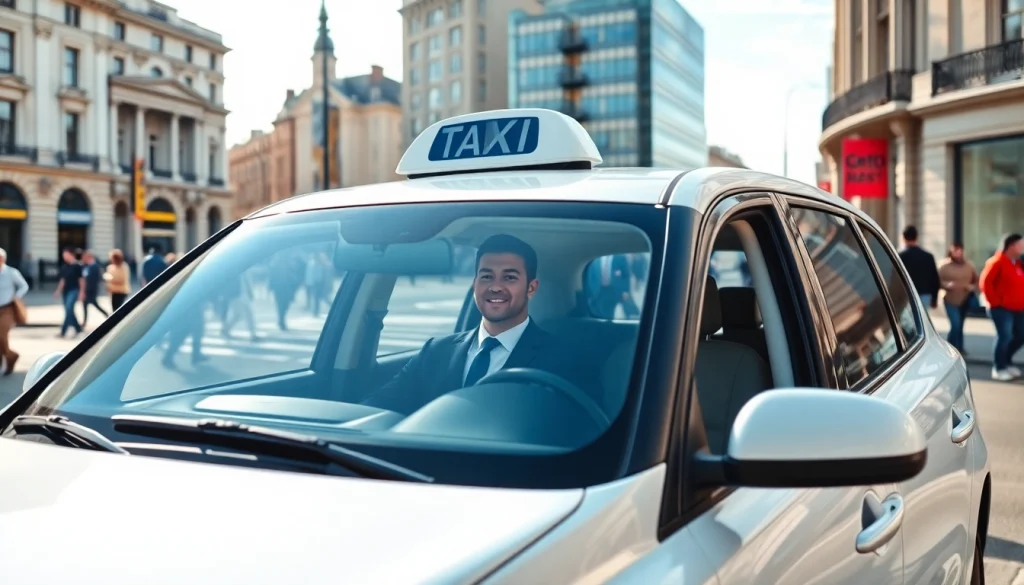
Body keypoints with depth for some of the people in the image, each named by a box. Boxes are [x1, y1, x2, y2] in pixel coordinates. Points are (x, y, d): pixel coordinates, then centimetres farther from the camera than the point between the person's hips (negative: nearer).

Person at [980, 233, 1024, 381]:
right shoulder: (997, 262, -11)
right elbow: (986, 282, -17)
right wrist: (995, 302, -16)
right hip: (1002, 309, -9)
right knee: (1004, 337, -10)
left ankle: (1006, 362, 28)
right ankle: (999, 368, 1)